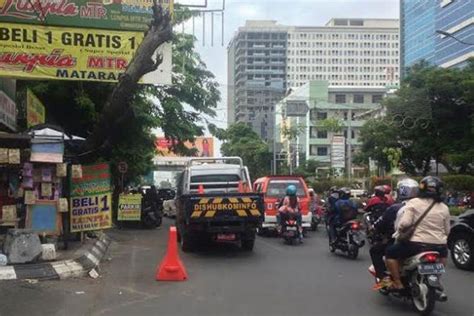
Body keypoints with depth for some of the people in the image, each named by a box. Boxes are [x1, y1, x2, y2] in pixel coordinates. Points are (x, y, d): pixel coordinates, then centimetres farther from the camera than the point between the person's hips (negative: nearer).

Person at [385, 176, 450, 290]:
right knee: (444, 251, 39)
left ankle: (398, 283, 4)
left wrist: (398, 229, 4)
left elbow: (405, 223, -16)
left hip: (417, 245, -4)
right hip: (439, 246, 5)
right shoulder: (444, 207, 6)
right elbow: (447, 231, 11)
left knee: (390, 253, 12)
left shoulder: (413, 203, -6)